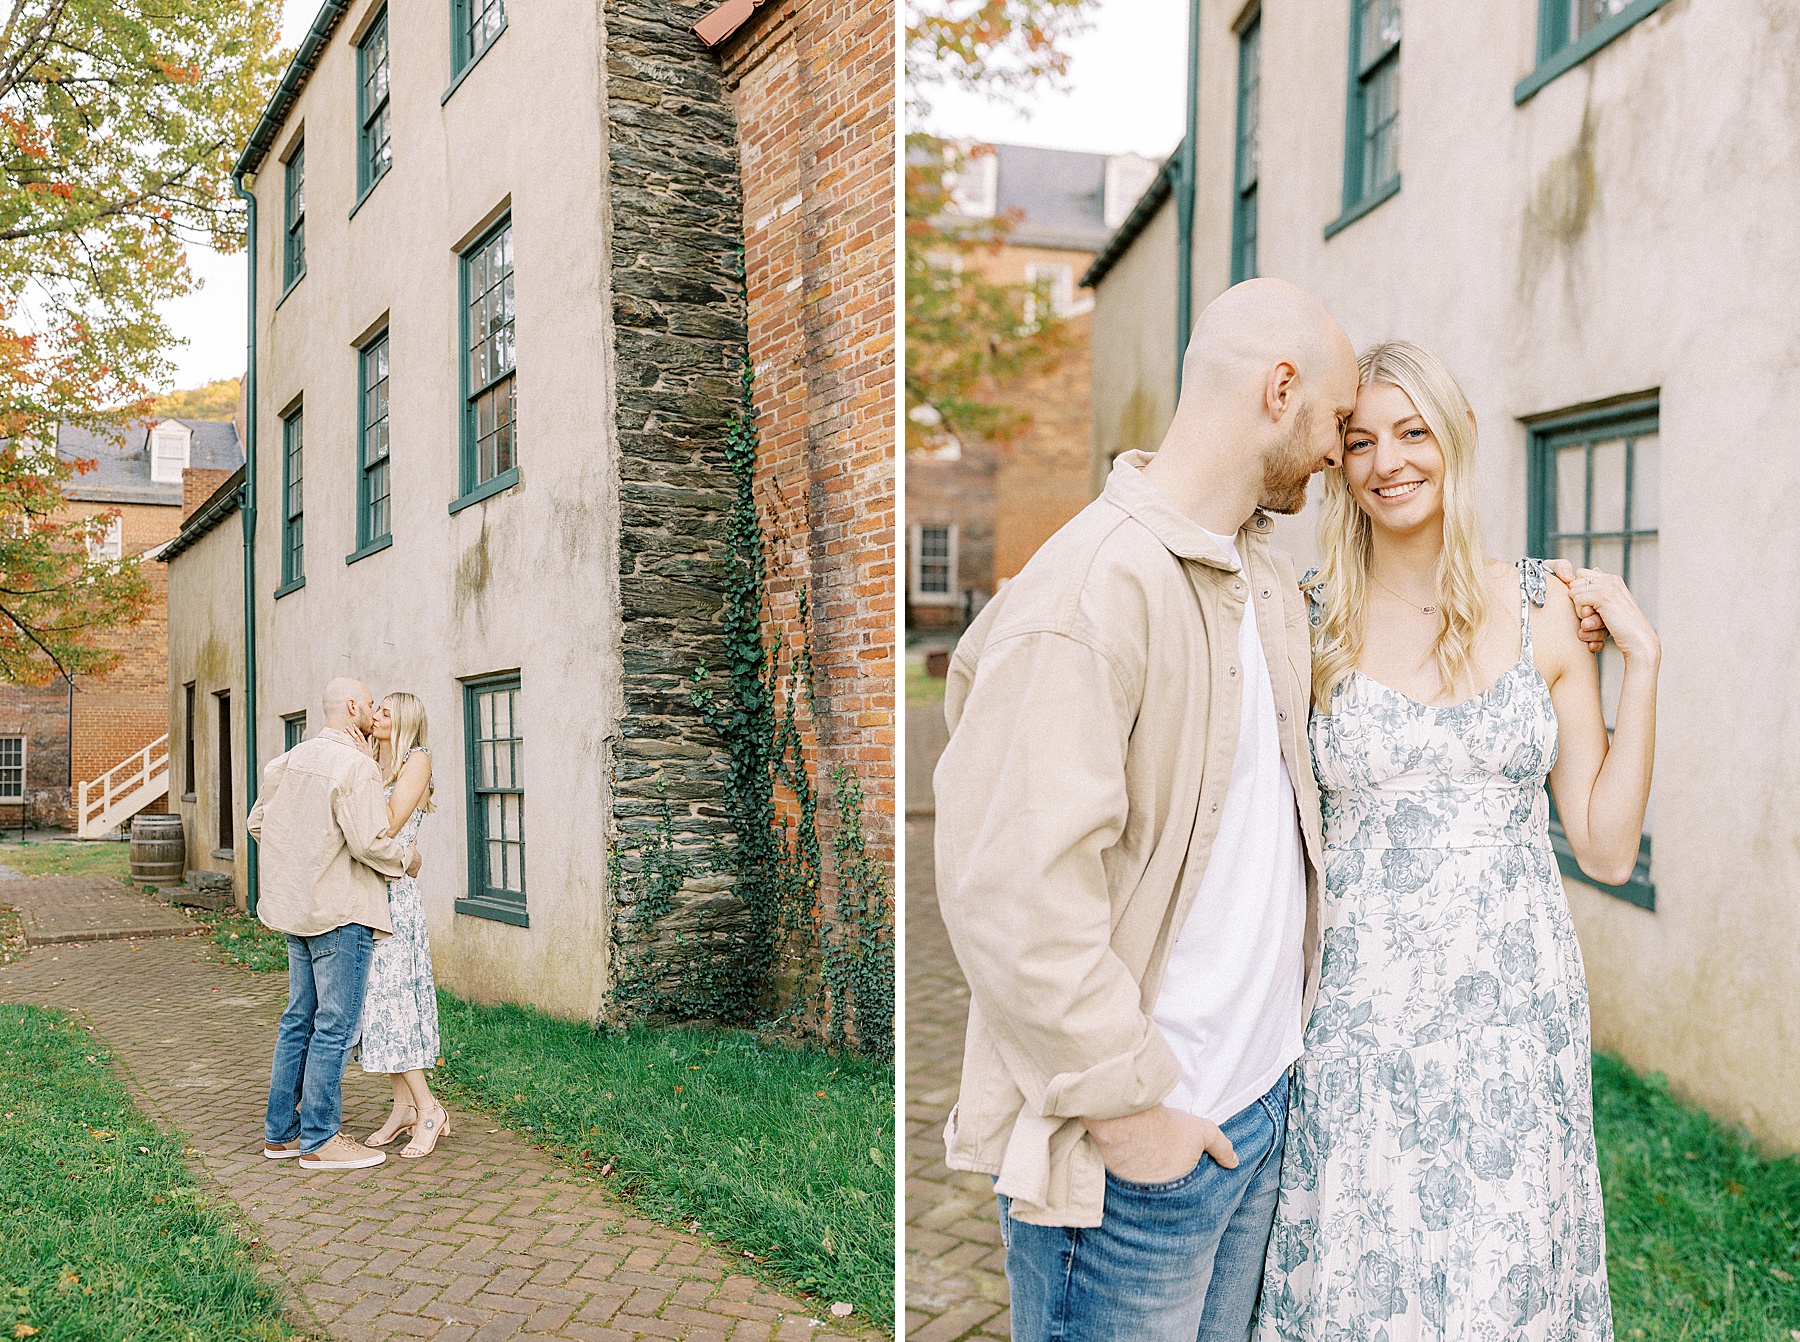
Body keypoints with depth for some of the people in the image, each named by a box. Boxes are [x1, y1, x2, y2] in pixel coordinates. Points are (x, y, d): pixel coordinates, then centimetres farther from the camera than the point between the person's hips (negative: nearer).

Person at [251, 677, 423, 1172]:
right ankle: (319, 1140, 5)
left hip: (298, 907, 9)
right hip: (340, 913, -9)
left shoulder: (291, 760, 10)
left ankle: (280, 1132, 23)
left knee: (299, 1021, 16)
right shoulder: (354, 765, -17)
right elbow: (370, 842, -22)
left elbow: (257, 822, 19)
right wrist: (409, 857, -4)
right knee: (334, 1028, -1)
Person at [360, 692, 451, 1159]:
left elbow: (388, 825, -16)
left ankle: (428, 1108, 3)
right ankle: (403, 1107, 16)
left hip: (393, 895, -7)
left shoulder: (417, 760, -6)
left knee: (390, 996, -7)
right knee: (383, 999, 9)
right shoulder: (371, 766, 14)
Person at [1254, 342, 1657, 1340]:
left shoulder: (1545, 611, 2)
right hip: (1361, 1011, -1)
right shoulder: (1310, 621, -2)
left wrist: (1641, 659, -2)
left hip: (1516, 1004, 2)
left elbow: (1606, 848, 3)